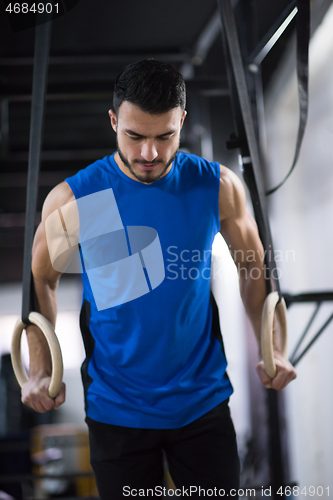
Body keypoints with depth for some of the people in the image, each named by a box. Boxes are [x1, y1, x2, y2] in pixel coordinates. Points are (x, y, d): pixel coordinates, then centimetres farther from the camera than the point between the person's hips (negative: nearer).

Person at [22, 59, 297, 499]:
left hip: (203, 399, 1)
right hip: (115, 408, -1)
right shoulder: (73, 199, -11)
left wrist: (271, 350, -3)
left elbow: (255, 268, 6)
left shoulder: (218, 187, -7)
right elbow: (41, 280, 2)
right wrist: (40, 371, -7)